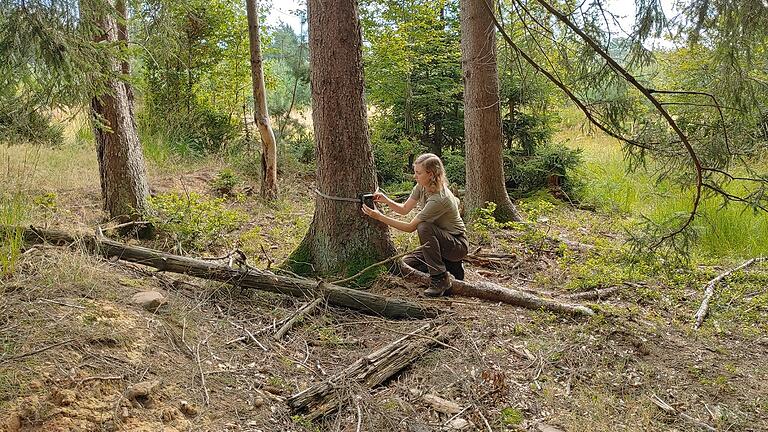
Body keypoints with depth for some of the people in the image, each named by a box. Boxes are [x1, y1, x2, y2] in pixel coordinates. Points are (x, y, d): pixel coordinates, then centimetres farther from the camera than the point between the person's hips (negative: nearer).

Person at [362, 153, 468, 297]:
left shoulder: (439, 199, -31)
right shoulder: (421, 187, -5)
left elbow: (410, 227, -27)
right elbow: (404, 209, 4)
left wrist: (380, 217, -27)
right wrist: (386, 201, -15)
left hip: (458, 245, -8)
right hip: (440, 241, 8)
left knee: (424, 227, -34)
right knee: (406, 263, -5)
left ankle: (440, 279, -24)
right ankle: (452, 266, 9)